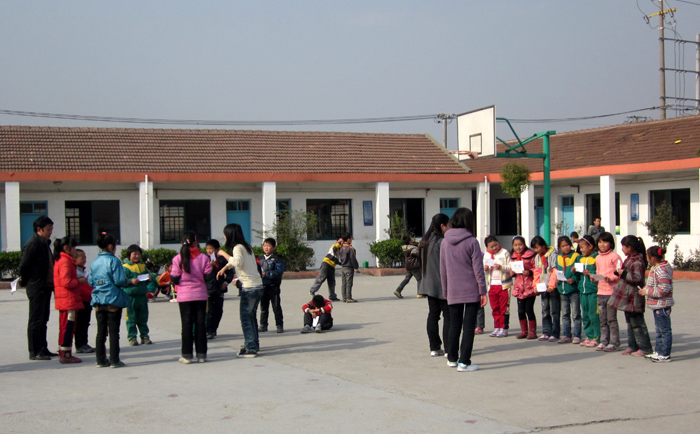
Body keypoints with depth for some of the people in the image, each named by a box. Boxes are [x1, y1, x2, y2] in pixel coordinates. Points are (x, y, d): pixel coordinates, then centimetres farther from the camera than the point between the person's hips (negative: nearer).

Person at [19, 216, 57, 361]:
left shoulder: (45, 244, 16)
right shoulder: (33, 244, -14)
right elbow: (23, 265, -16)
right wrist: (26, 281, -5)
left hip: (46, 287, 9)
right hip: (36, 288, -9)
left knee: (43, 319, 14)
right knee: (36, 320, -4)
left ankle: (42, 349, 21)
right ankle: (35, 352, 0)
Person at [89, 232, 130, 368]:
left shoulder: (94, 262, 7)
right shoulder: (114, 261, -11)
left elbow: (90, 281, 10)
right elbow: (119, 280, -17)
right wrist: (127, 282, 3)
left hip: (98, 300, 5)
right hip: (113, 299, -5)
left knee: (101, 331, 10)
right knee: (113, 331, 0)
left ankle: (101, 360, 14)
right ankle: (114, 360, 3)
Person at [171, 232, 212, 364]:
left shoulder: (178, 259, -6)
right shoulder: (203, 258, -4)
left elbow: (175, 279, -4)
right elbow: (208, 277, -3)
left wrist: (171, 274, 16)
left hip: (184, 297, 0)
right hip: (200, 296, 0)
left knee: (186, 325, 4)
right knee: (200, 324, 6)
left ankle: (186, 355, 5)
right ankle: (201, 354, 8)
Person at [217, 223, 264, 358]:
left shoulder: (238, 247, -10)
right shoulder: (246, 246, 16)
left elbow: (237, 262, -29)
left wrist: (224, 254, -16)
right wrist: (224, 268, 42)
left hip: (249, 287, -9)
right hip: (258, 285, 9)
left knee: (245, 317, -5)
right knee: (251, 315, 18)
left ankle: (250, 349, -7)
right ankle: (254, 343, 27)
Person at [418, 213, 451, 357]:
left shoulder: (425, 242, 10)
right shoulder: (442, 242, -15)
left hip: (429, 285, 8)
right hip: (442, 286, -8)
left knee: (433, 315, 10)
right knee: (448, 316, -1)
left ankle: (434, 348, 13)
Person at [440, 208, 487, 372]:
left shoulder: (445, 243, 5)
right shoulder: (472, 242, -8)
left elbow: (443, 270, 10)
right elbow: (478, 269, -8)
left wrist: (445, 291, 18)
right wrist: (482, 292, -3)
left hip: (453, 292, 4)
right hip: (471, 291, -4)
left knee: (454, 325, 15)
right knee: (469, 326, 1)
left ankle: (452, 358, 24)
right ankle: (464, 362, 0)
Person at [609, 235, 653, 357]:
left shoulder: (638, 261, -19)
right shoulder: (630, 259, 13)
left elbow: (637, 278, -28)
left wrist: (623, 273, -22)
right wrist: (619, 271, 13)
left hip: (634, 297, -11)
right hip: (627, 297, 11)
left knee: (637, 323, -4)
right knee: (630, 322, 15)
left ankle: (645, 348, 3)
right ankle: (633, 346, 22)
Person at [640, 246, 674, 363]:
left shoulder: (661, 270, -21)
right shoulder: (656, 268, 12)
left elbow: (664, 289, -26)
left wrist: (647, 291, -19)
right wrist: (647, 289, 12)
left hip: (662, 305, -11)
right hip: (657, 305, 11)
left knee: (664, 330, -4)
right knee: (659, 330, 18)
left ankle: (665, 355, 1)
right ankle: (659, 351, 28)